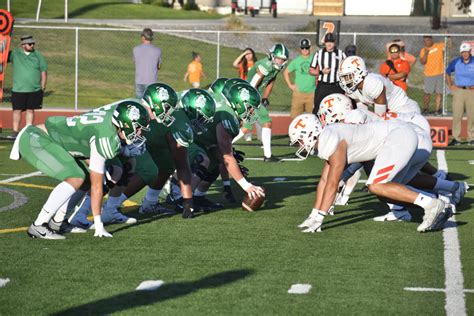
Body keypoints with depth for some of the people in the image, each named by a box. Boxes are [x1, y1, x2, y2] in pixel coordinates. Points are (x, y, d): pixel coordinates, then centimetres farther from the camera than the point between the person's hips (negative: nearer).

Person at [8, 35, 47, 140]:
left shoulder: (38, 55, 4)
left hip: (34, 89, 1)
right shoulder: (15, 53, 0)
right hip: (18, 89, -1)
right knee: (17, 110, 1)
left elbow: (44, 71, 6)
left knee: (30, 110, 7)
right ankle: (15, 131, 9)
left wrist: (43, 86, 3)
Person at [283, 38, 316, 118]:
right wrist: (290, 85, 6)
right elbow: (286, 72, 14)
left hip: (311, 93, -1)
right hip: (298, 92, 1)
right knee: (295, 115, 0)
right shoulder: (296, 60, 5)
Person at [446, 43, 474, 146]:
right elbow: (447, 73, 20)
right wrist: (450, 85, 10)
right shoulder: (455, 62, 4)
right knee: (456, 115, -1)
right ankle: (456, 138, 4)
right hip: (458, 91, 1)